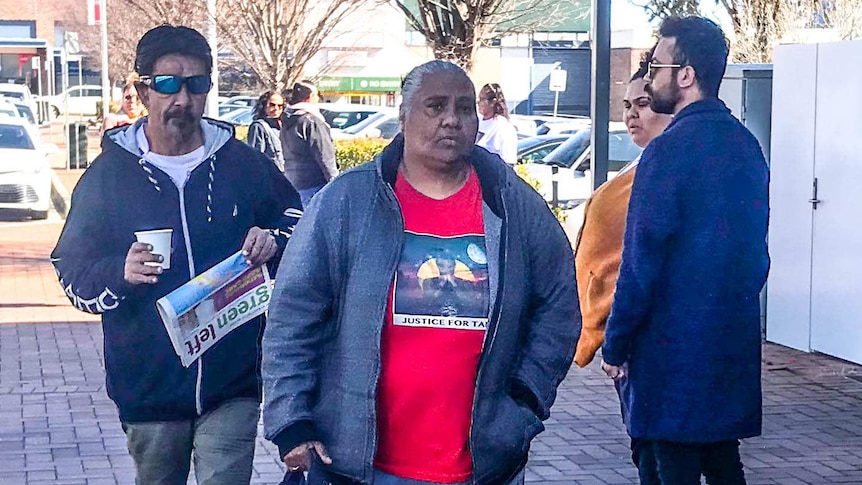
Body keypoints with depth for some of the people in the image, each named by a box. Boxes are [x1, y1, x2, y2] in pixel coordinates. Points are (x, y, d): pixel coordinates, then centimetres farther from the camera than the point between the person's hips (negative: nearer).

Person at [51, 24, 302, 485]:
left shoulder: (243, 163, 2)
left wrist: (274, 240, -6)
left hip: (233, 382, -1)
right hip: (148, 389, 1)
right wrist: (121, 273, -20)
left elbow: (296, 219, 17)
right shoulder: (109, 172, 0)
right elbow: (72, 271, 2)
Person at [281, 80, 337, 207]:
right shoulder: (312, 121, -13)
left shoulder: (286, 123, 13)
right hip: (315, 184, -9)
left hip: (293, 183, 9)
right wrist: (335, 182, -11)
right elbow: (324, 155, -15)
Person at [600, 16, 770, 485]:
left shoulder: (670, 150, -17)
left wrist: (615, 345, -7)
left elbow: (641, 264, -16)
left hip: (675, 348, -7)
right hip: (735, 343, 8)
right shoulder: (746, 144, 8)